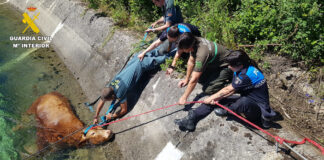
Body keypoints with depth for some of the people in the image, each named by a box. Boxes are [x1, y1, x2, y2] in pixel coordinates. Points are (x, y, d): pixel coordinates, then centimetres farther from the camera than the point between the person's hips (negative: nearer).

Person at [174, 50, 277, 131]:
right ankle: (192, 119, -16)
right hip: (249, 100, 9)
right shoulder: (240, 70, 0)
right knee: (217, 99, -6)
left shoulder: (247, 74, -29)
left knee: (244, 101, -44)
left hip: (258, 109, -9)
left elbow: (228, 90, -20)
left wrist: (212, 98, -9)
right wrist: (216, 98, -13)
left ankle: (227, 110, -11)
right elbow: (230, 90, 0)